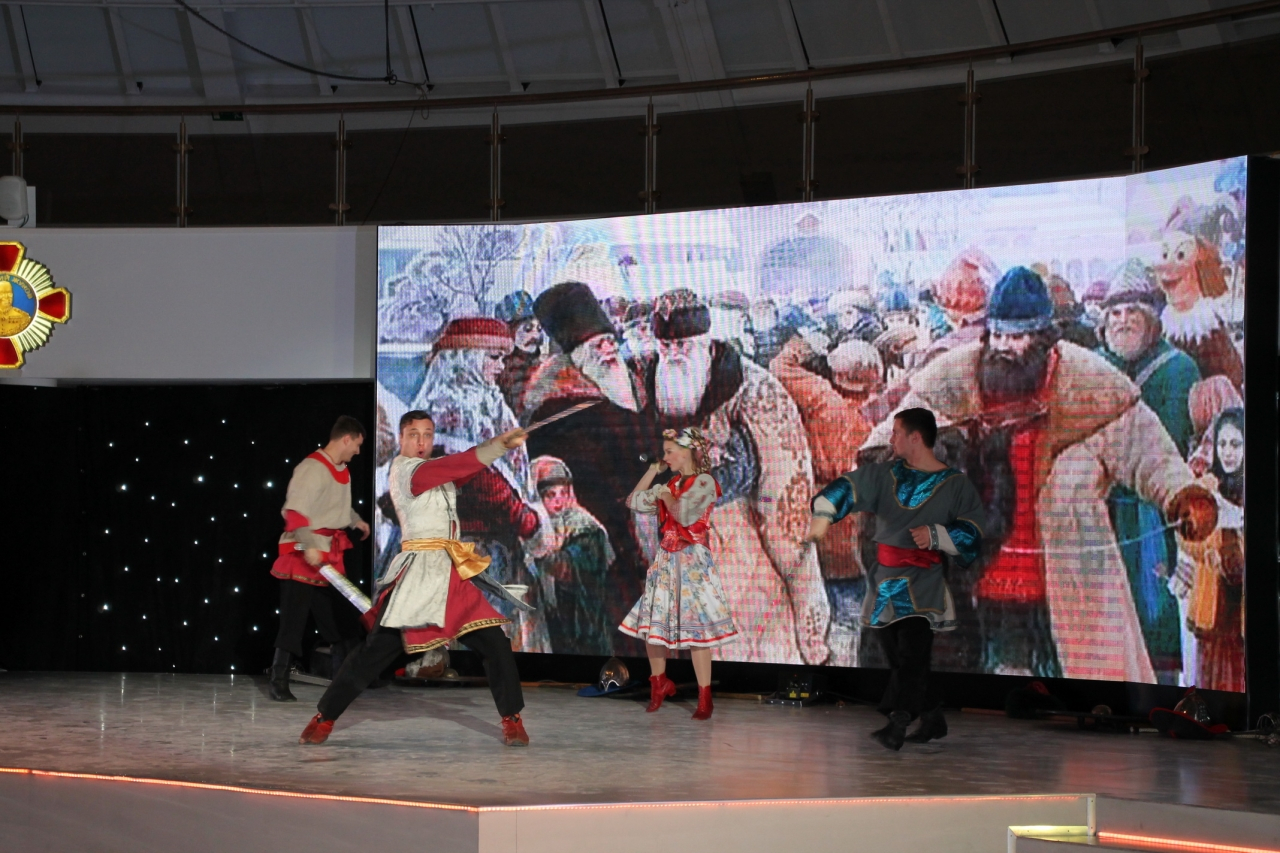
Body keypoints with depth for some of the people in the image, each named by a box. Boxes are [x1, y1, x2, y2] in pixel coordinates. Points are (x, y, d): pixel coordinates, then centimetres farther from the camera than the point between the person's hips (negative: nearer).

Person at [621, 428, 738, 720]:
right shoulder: (672, 483, 14)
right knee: (650, 622, 8)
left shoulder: (703, 483, -8)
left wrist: (666, 496, -5)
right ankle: (660, 681, 29)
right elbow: (634, 502, 18)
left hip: (692, 561, -7)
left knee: (696, 628, -9)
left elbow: (684, 515, -23)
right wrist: (653, 471, 14)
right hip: (666, 561, 8)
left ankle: (705, 697, -5)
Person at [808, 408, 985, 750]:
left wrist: (936, 535, -18)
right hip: (885, 582, 5)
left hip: (923, 584, -5)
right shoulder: (886, 474, 10)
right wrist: (824, 513, -20)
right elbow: (848, 487, -4)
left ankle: (898, 722, -24)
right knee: (898, 657, 8)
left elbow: (973, 528, -6)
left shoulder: (954, 484, -1)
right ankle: (932, 718, 21)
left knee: (912, 655, -18)